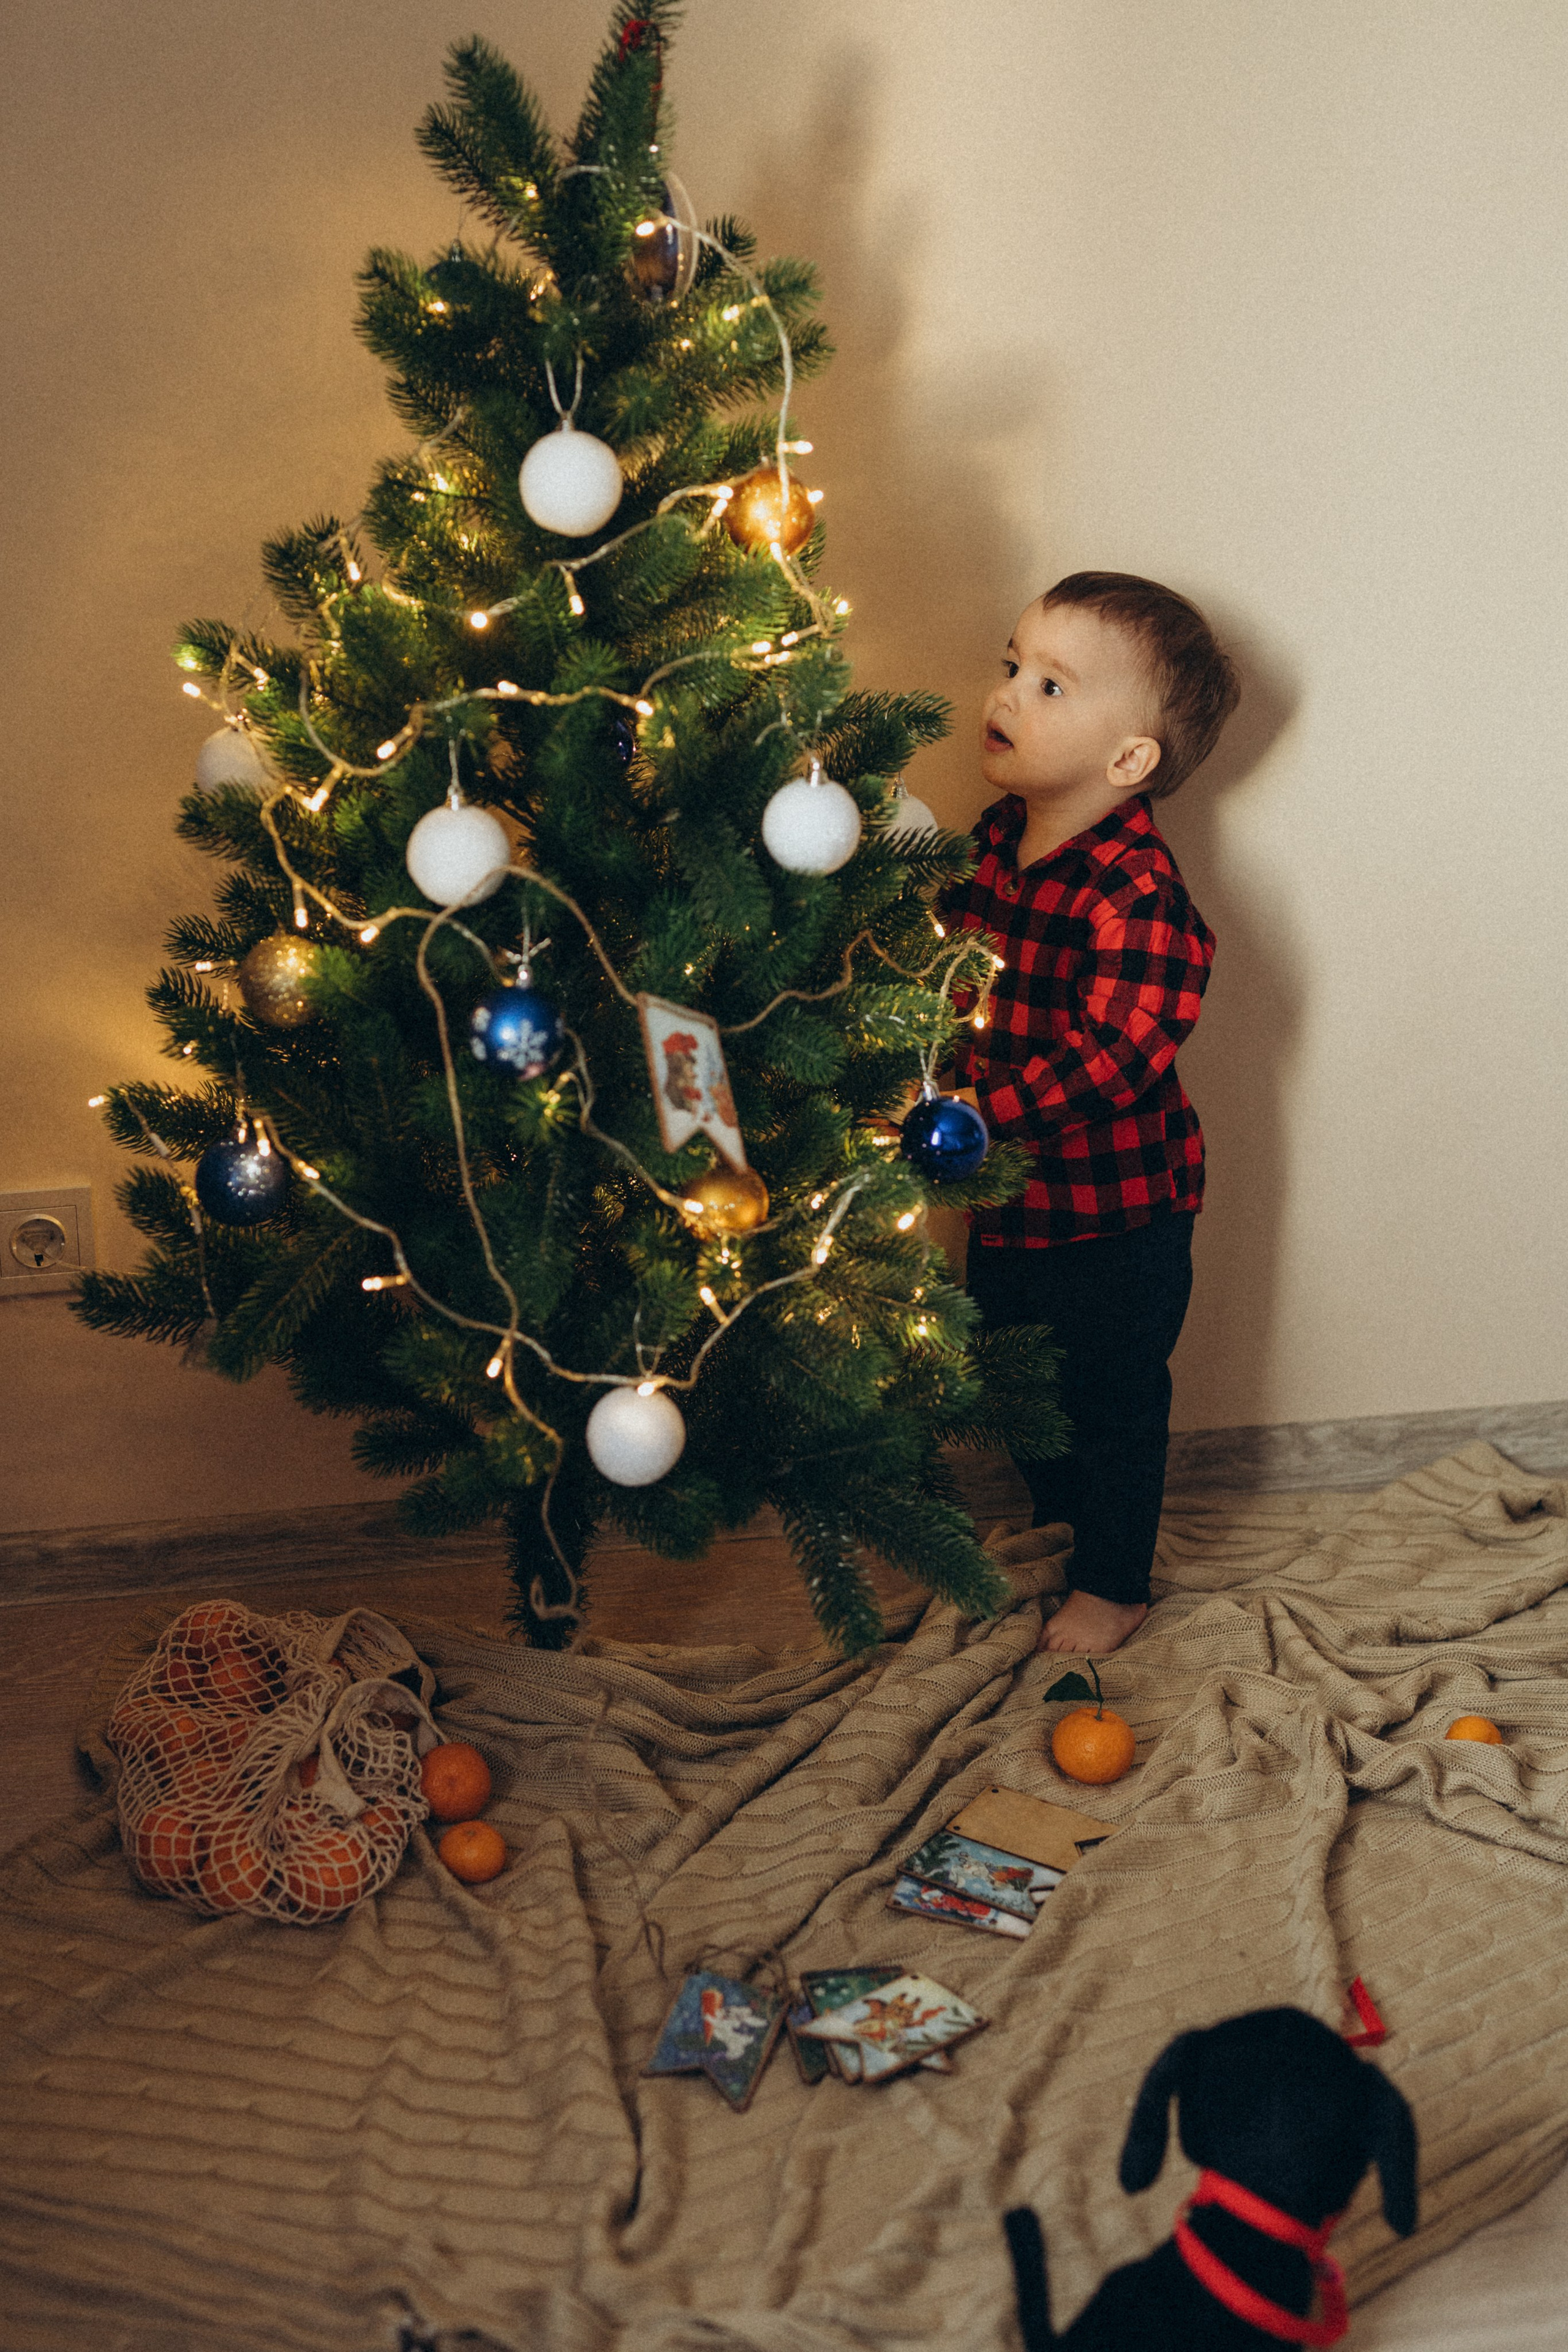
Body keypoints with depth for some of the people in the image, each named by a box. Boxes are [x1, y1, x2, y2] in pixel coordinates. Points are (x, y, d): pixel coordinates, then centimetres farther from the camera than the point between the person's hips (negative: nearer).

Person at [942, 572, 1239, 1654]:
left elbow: (1111, 1057, -33)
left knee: (1115, 1399, 12)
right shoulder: (1000, 836, -2)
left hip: (1116, 1209, -8)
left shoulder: (1136, 895, -28)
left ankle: (1114, 1584, 33)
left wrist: (981, 1106, -35)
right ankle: (1056, 1525, 49)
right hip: (1011, 1196, 8)